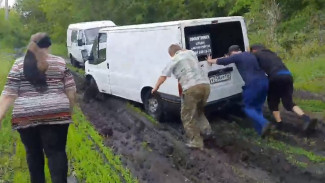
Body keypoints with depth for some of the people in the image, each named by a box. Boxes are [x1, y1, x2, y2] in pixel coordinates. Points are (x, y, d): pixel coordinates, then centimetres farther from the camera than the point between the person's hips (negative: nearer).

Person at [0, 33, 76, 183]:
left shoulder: (19, 64, 5)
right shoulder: (60, 63, 4)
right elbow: (71, 91, 3)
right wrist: (68, 110, 15)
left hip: (25, 117, 1)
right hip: (56, 115, -1)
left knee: (33, 152, 17)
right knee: (56, 152, 5)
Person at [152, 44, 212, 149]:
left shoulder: (174, 60, 9)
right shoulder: (191, 53, 24)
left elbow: (163, 76, 14)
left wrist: (156, 88, 29)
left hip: (192, 88, -6)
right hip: (205, 84, 7)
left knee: (188, 117, 5)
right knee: (199, 110, 28)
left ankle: (196, 142, 4)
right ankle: (206, 130, 15)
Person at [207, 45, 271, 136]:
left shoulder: (237, 57, 2)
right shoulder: (250, 55, 23)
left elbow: (222, 61, 7)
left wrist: (210, 61, 26)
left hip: (253, 84, -7)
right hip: (264, 81, 7)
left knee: (247, 107, 7)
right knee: (258, 107, 18)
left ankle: (264, 123, -12)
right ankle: (260, 130, 16)